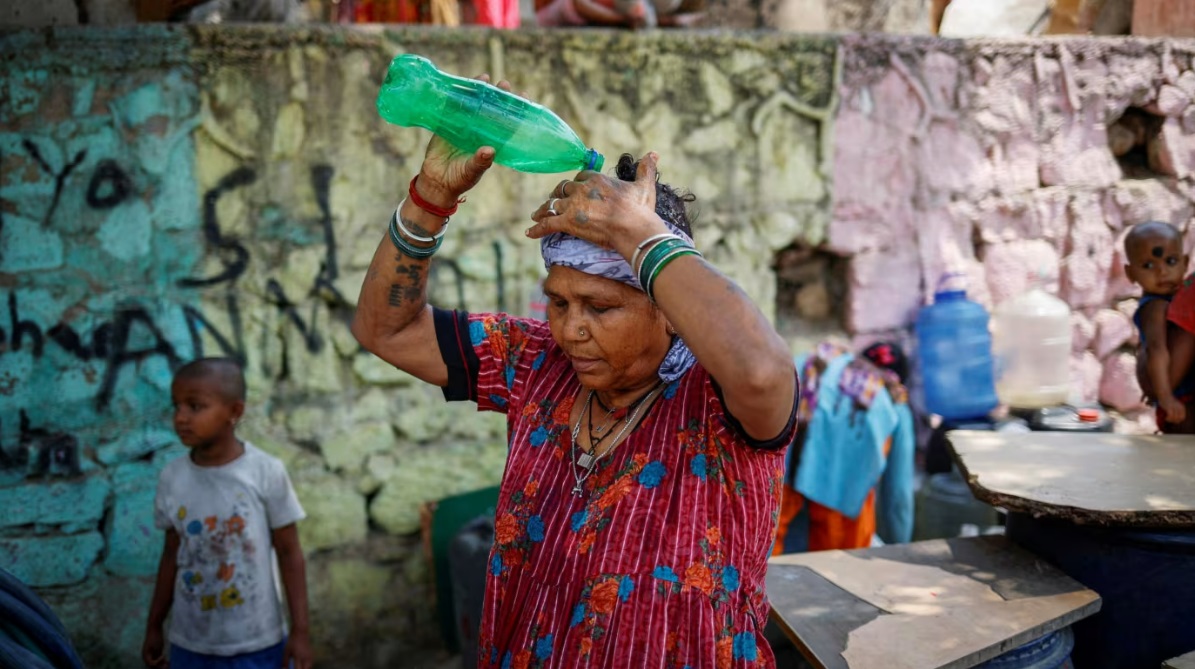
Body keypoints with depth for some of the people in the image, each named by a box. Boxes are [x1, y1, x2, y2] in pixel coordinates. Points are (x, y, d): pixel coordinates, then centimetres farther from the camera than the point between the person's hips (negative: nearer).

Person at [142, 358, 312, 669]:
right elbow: (172, 555, 8)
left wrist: (299, 631, -8)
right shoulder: (171, 477, -3)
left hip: (256, 643, -3)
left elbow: (289, 553, -7)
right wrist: (154, 626, 12)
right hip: (189, 643, 3)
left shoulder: (266, 472, -14)